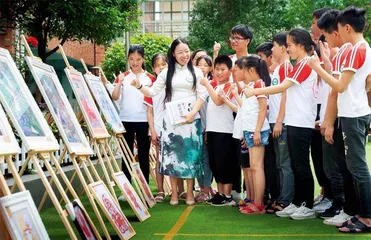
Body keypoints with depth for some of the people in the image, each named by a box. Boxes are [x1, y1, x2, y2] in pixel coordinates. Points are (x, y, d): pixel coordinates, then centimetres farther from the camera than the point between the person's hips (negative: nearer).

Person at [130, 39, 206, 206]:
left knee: (190, 153, 1)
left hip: (191, 119, -1)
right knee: (172, 154, 0)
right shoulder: (167, 72, 9)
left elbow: (201, 96, 2)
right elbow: (153, 91, 4)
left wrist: (193, 113, -12)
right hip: (171, 119, 1)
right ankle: (174, 192, 9)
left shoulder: (196, 72, 7)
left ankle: (190, 192, 11)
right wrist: (139, 87, -15)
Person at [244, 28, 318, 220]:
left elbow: (282, 87, -16)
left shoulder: (305, 63, -11)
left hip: (301, 123, -10)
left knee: (302, 165, -4)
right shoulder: (300, 65, 19)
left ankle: (308, 207, 3)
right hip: (294, 122, 10)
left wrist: (254, 91, -12)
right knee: (296, 165, 12)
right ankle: (297, 203, 18)